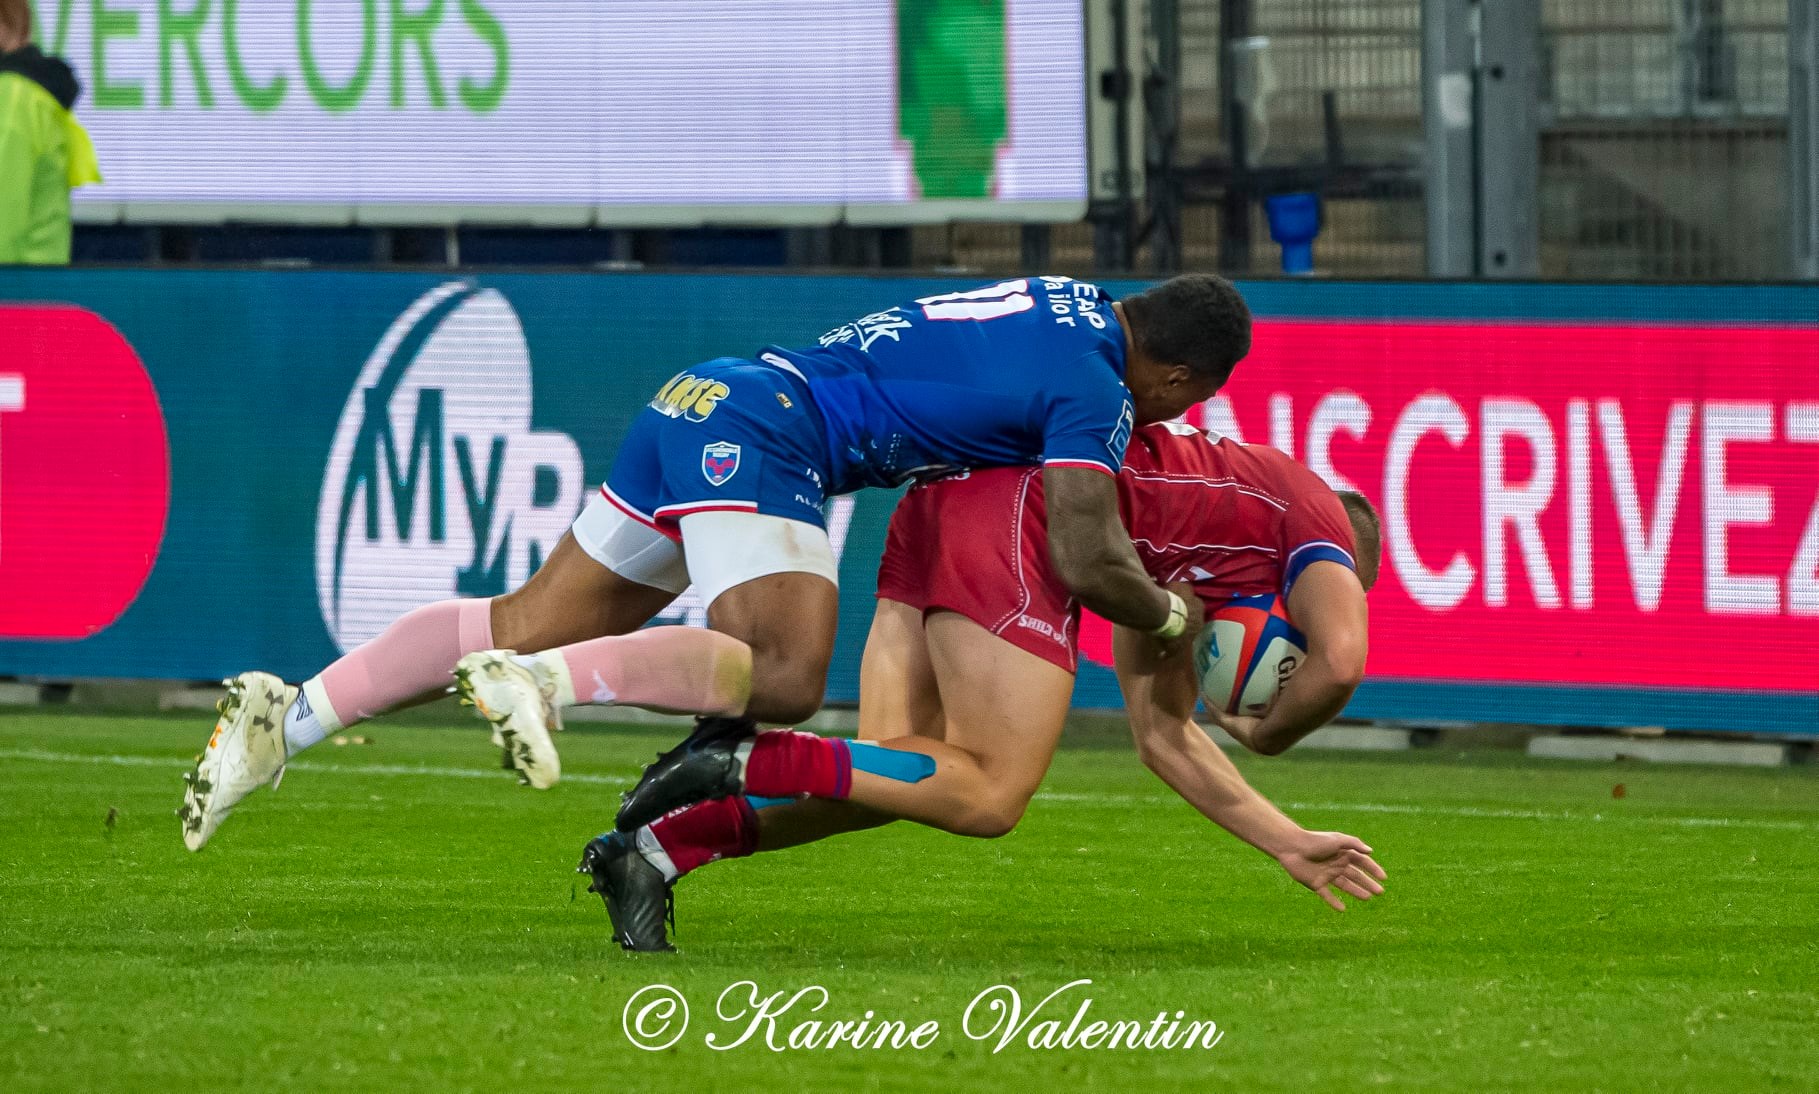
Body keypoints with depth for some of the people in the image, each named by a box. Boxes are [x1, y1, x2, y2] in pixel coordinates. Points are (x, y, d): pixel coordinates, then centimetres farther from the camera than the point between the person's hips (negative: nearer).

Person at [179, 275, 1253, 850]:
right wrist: (1171, 617, 9)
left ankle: (288, 716, -3)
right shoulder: (1098, 392, -8)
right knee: (783, 678, -23)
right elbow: (1089, 565, -12)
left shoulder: (1070, 300, 18)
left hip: (694, 407, 9)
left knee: (525, 626, 7)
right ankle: (547, 683, -35)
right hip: (764, 436, -9)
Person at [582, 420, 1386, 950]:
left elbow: (1162, 736, 36)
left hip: (944, 498, 8)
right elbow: (1341, 659, -6)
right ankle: (745, 764, -20)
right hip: (1018, 516, -8)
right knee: (988, 797, -6)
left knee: (891, 784, 8)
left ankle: (651, 849, -6)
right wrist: (1271, 734, 14)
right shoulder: (1325, 532, 16)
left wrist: (1288, 844, 38)